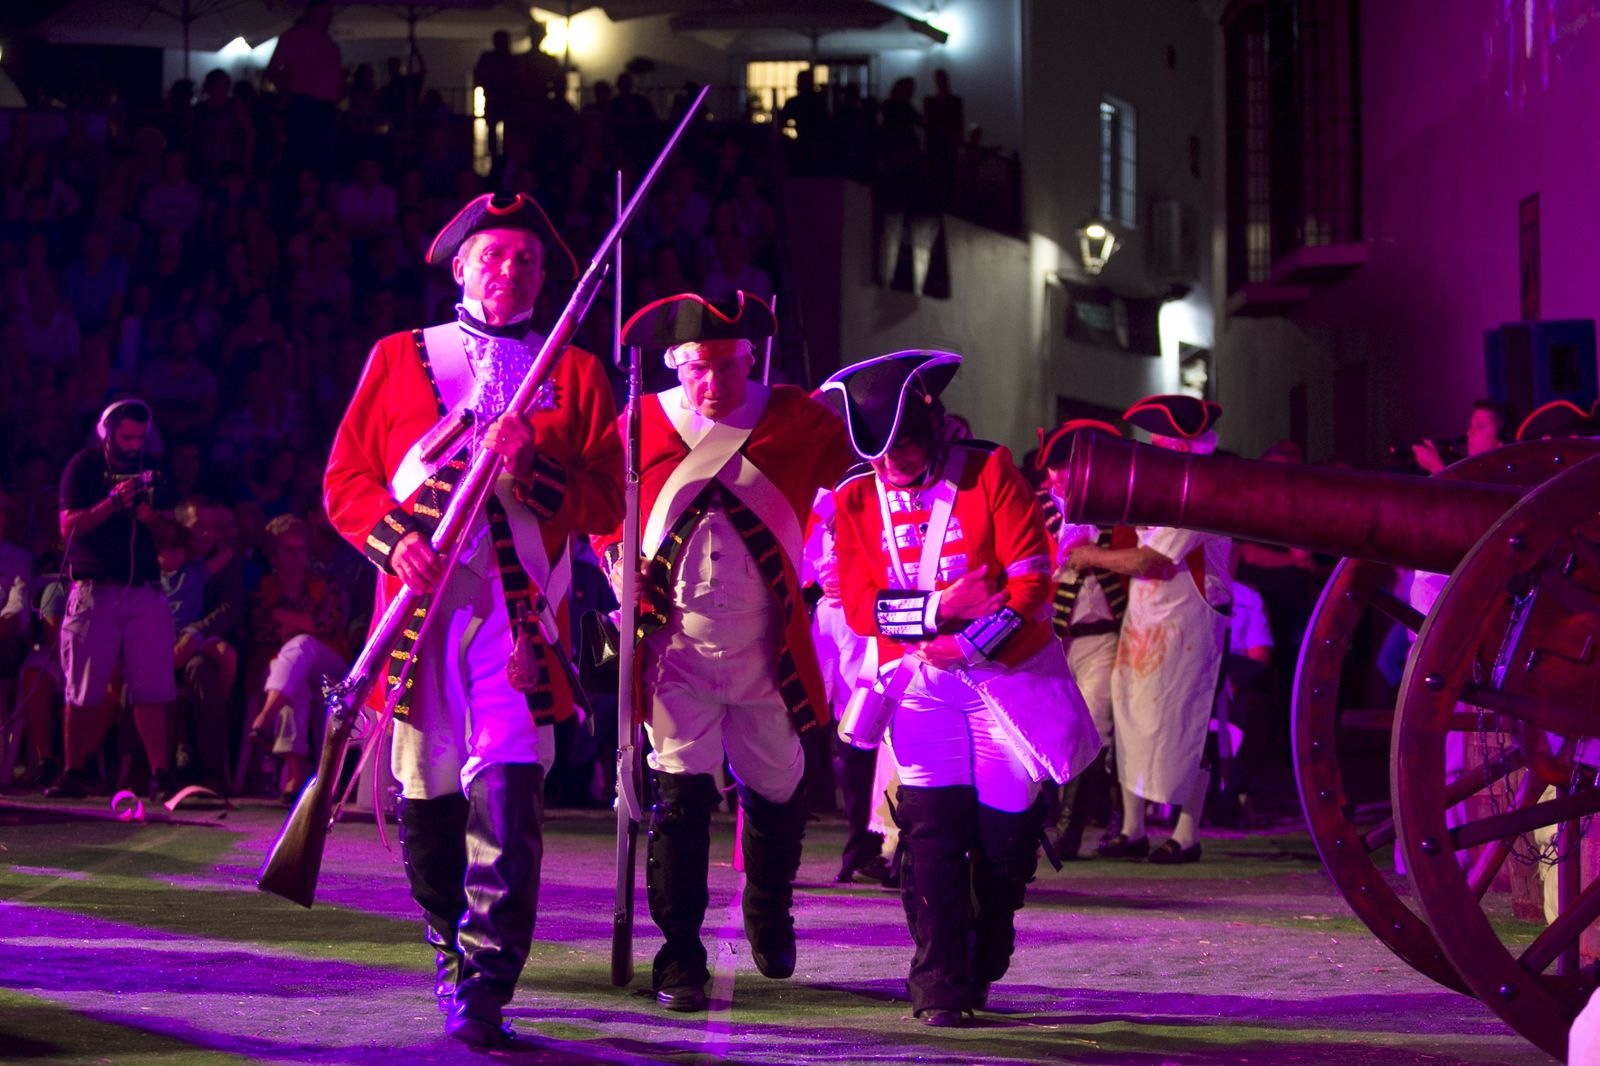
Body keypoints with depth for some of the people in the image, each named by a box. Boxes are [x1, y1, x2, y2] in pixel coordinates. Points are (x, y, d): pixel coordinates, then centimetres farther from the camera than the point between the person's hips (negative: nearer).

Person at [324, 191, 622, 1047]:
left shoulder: (576, 375, 13)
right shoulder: (398, 358, 15)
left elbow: (608, 502, 6)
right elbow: (344, 477, 10)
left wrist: (534, 468, -12)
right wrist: (393, 534, -9)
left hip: (519, 611, -2)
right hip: (418, 603, 2)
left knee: (506, 791, -16)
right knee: (423, 797, 6)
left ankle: (484, 986, -17)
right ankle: (452, 943, 29)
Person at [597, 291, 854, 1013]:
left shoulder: (794, 421, -2)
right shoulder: (641, 426, -1)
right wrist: (629, 585, 0)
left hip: (766, 650, 1)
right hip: (676, 648, -1)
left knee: (778, 794, 13)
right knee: (681, 794, -10)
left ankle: (768, 913, 41)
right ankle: (680, 957, -2)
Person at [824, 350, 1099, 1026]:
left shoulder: (990, 473, -6)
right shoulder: (856, 500, 2)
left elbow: (1031, 578, -10)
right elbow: (859, 606, -5)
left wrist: (972, 642, -19)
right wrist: (938, 608, -20)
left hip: (1008, 669, -1)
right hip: (920, 681, 1)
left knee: (1006, 830, 1)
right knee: (933, 828, -11)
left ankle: (980, 970, 20)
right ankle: (938, 986, -10)